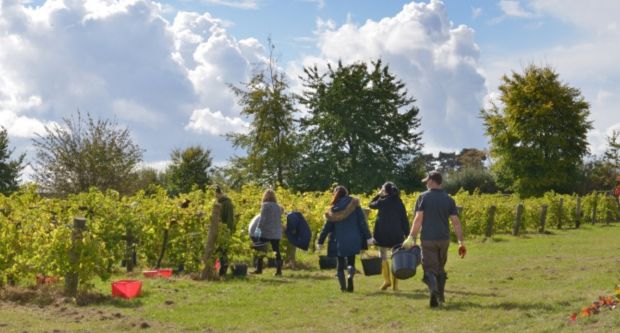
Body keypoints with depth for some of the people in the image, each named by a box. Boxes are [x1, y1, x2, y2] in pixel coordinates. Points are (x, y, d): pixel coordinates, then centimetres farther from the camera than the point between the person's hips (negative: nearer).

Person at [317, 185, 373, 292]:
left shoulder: (333, 209, 2)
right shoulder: (354, 205, -1)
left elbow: (327, 227, 5)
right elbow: (362, 222, -5)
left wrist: (320, 241, 13)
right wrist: (368, 237, -5)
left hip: (340, 241, 0)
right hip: (353, 239, 0)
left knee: (340, 264, 14)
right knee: (351, 262, 12)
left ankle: (343, 286, 1)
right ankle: (350, 275, -21)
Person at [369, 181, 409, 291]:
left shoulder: (382, 201, -7)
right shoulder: (399, 203, 1)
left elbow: (371, 205, 12)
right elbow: (404, 220, 2)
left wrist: (378, 195, 17)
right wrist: (407, 234, 6)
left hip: (382, 234, -2)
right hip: (397, 235, 2)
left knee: (383, 256, 12)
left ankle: (387, 280, -1)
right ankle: (395, 284, 7)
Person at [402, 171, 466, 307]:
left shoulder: (423, 197, -3)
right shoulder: (449, 199, 6)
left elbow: (418, 219, -11)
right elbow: (456, 222, 2)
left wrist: (412, 237, -11)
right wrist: (461, 242, 4)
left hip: (428, 239, -3)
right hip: (444, 239, 3)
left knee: (430, 269, -1)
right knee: (440, 269, 18)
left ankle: (434, 290, -28)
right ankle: (440, 297, 21)